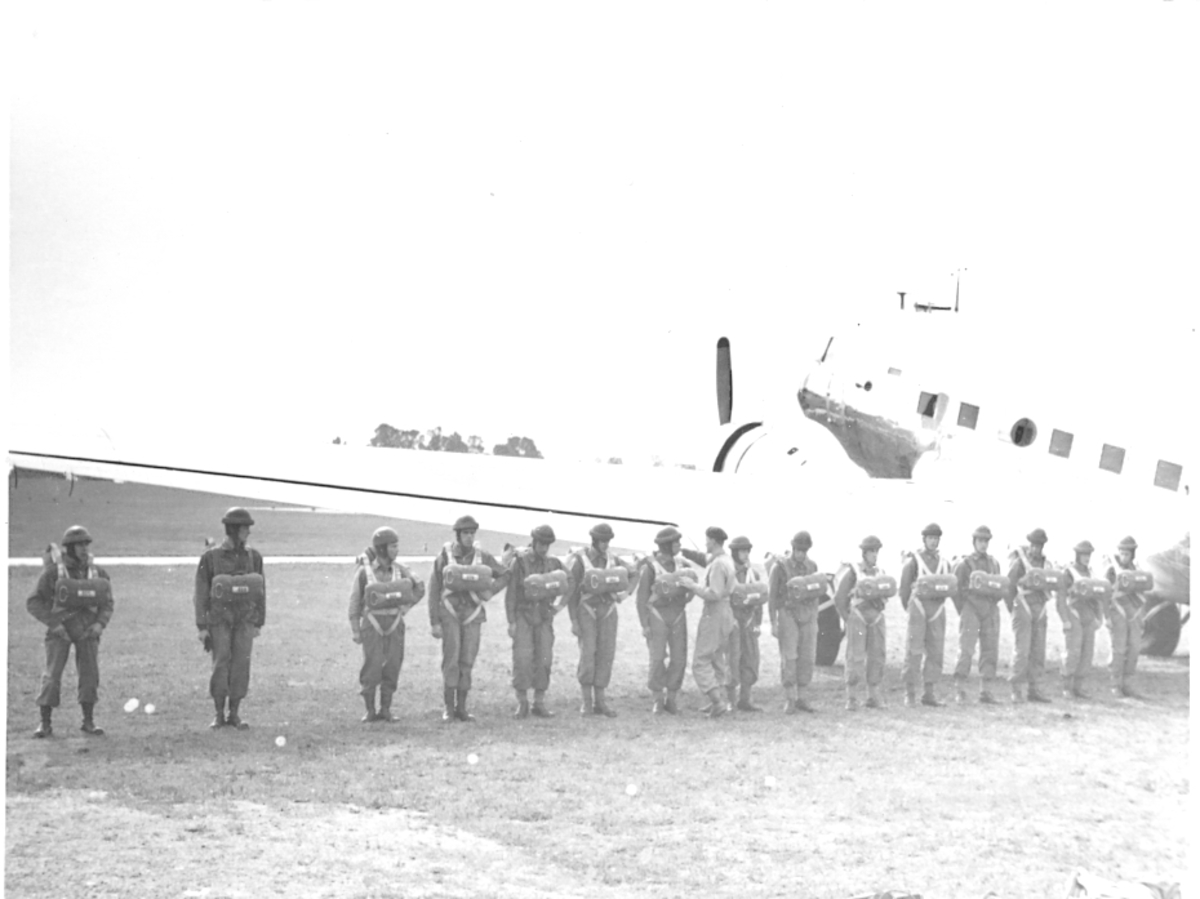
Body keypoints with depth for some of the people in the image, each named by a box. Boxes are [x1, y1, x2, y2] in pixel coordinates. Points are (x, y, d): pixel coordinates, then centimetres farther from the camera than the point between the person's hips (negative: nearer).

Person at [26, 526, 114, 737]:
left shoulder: (97, 572, -1)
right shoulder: (54, 572, -10)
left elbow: (107, 604, 7)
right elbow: (34, 603, -7)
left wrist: (100, 624, -11)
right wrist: (53, 623, -18)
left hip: (87, 630, 3)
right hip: (60, 629, -2)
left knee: (90, 674, -2)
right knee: (52, 675, -7)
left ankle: (89, 722, 9)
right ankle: (45, 724, 2)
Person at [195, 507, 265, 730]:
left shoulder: (253, 557, 1)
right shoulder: (210, 558, -8)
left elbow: (260, 591, 6)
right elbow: (201, 593, -6)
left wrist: (259, 624, 3)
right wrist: (202, 627, -9)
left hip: (244, 621, 2)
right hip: (220, 620, -2)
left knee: (240, 667, -1)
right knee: (220, 667, -4)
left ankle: (234, 714, 8)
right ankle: (219, 715, 7)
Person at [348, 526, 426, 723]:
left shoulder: (399, 569, 0)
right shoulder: (364, 571, -9)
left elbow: (419, 587, 10)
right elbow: (355, 600, -5)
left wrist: (406, 607, -1)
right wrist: (354, 630, -7)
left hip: (394, 624, 3)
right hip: (372, 624, -3)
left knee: (392, 668, 0)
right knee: (372, 668, -9)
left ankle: (385, 710, 10)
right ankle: (370, 711, 4)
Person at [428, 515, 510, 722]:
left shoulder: (482, 556, -2)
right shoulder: (444, 557, -8)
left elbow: (504, 575, 11)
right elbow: (434, 590, -5)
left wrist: (491, 592, -9)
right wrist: (434, 622, -9)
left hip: (472, 614, 2)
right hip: (449, 613, -2)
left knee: (466, 662, 2)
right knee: (451, 660, -12)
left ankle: (461, 708, 10)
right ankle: (449, 709, -4)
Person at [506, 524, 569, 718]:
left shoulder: (554, 562, 1)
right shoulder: (519, 561, -8)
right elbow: (511, 593, -8)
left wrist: (559, 604, -5)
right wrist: (511, 622, -12)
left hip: (544, 618, 3)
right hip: (522, 616, -3)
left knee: (543, 660, -2)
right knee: (522, 660, -11)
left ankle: (539, 704, 5)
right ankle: (522, 704, -2)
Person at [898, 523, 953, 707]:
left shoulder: (944, 563, 14)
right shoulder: (913, 560, 1)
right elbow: (904, 587, 2)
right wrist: (908, 608, 2)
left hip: (938, 610, 4)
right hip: (918, 607, -4)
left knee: (936, 651, 2)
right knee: (914, 651, -7)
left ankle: (929, 693, 8)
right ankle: (910, 693, -2)